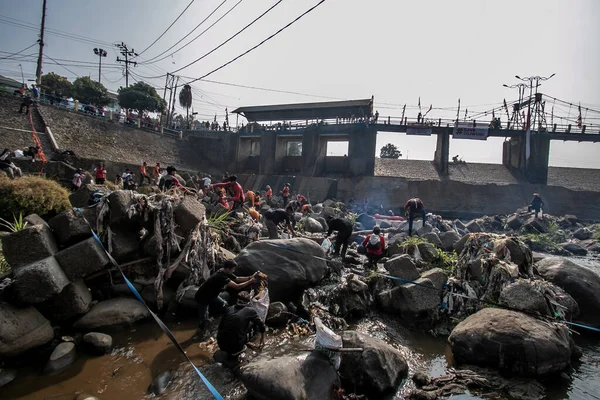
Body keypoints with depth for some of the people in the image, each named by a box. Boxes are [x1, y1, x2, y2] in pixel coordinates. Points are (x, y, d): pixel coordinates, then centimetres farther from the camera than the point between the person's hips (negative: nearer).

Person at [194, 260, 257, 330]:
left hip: (211, 295, 9)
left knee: (224, 305, 8)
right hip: (202, 298, -9)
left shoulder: (225, 273, -8)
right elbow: (237, 287, -38)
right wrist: (250, 281, -32)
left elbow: (237, 279, 1)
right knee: (204, 321, -7)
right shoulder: (221, 277, -35)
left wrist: (250, 277, -10)